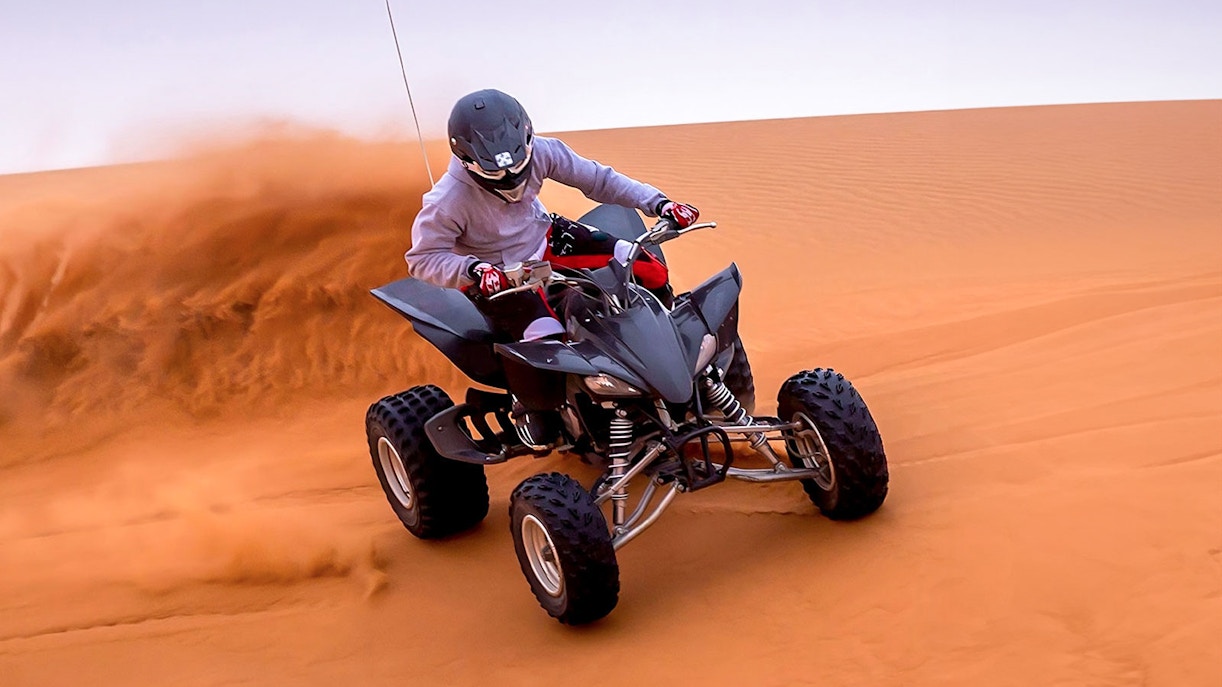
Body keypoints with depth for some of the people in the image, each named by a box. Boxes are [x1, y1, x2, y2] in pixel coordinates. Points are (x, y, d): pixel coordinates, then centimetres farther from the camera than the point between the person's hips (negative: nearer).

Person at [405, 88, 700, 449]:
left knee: (648, 270, -7)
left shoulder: (539, 152, -16)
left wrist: (658, 204, -16)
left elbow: (596, 178, -8)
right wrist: (473, 270, -38)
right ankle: (529, 406, 4)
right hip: (497, 278, -5)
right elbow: (422, 258, -20)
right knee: (547, 342, -30)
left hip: (547, 242, 5)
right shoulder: (449, 200, -27)